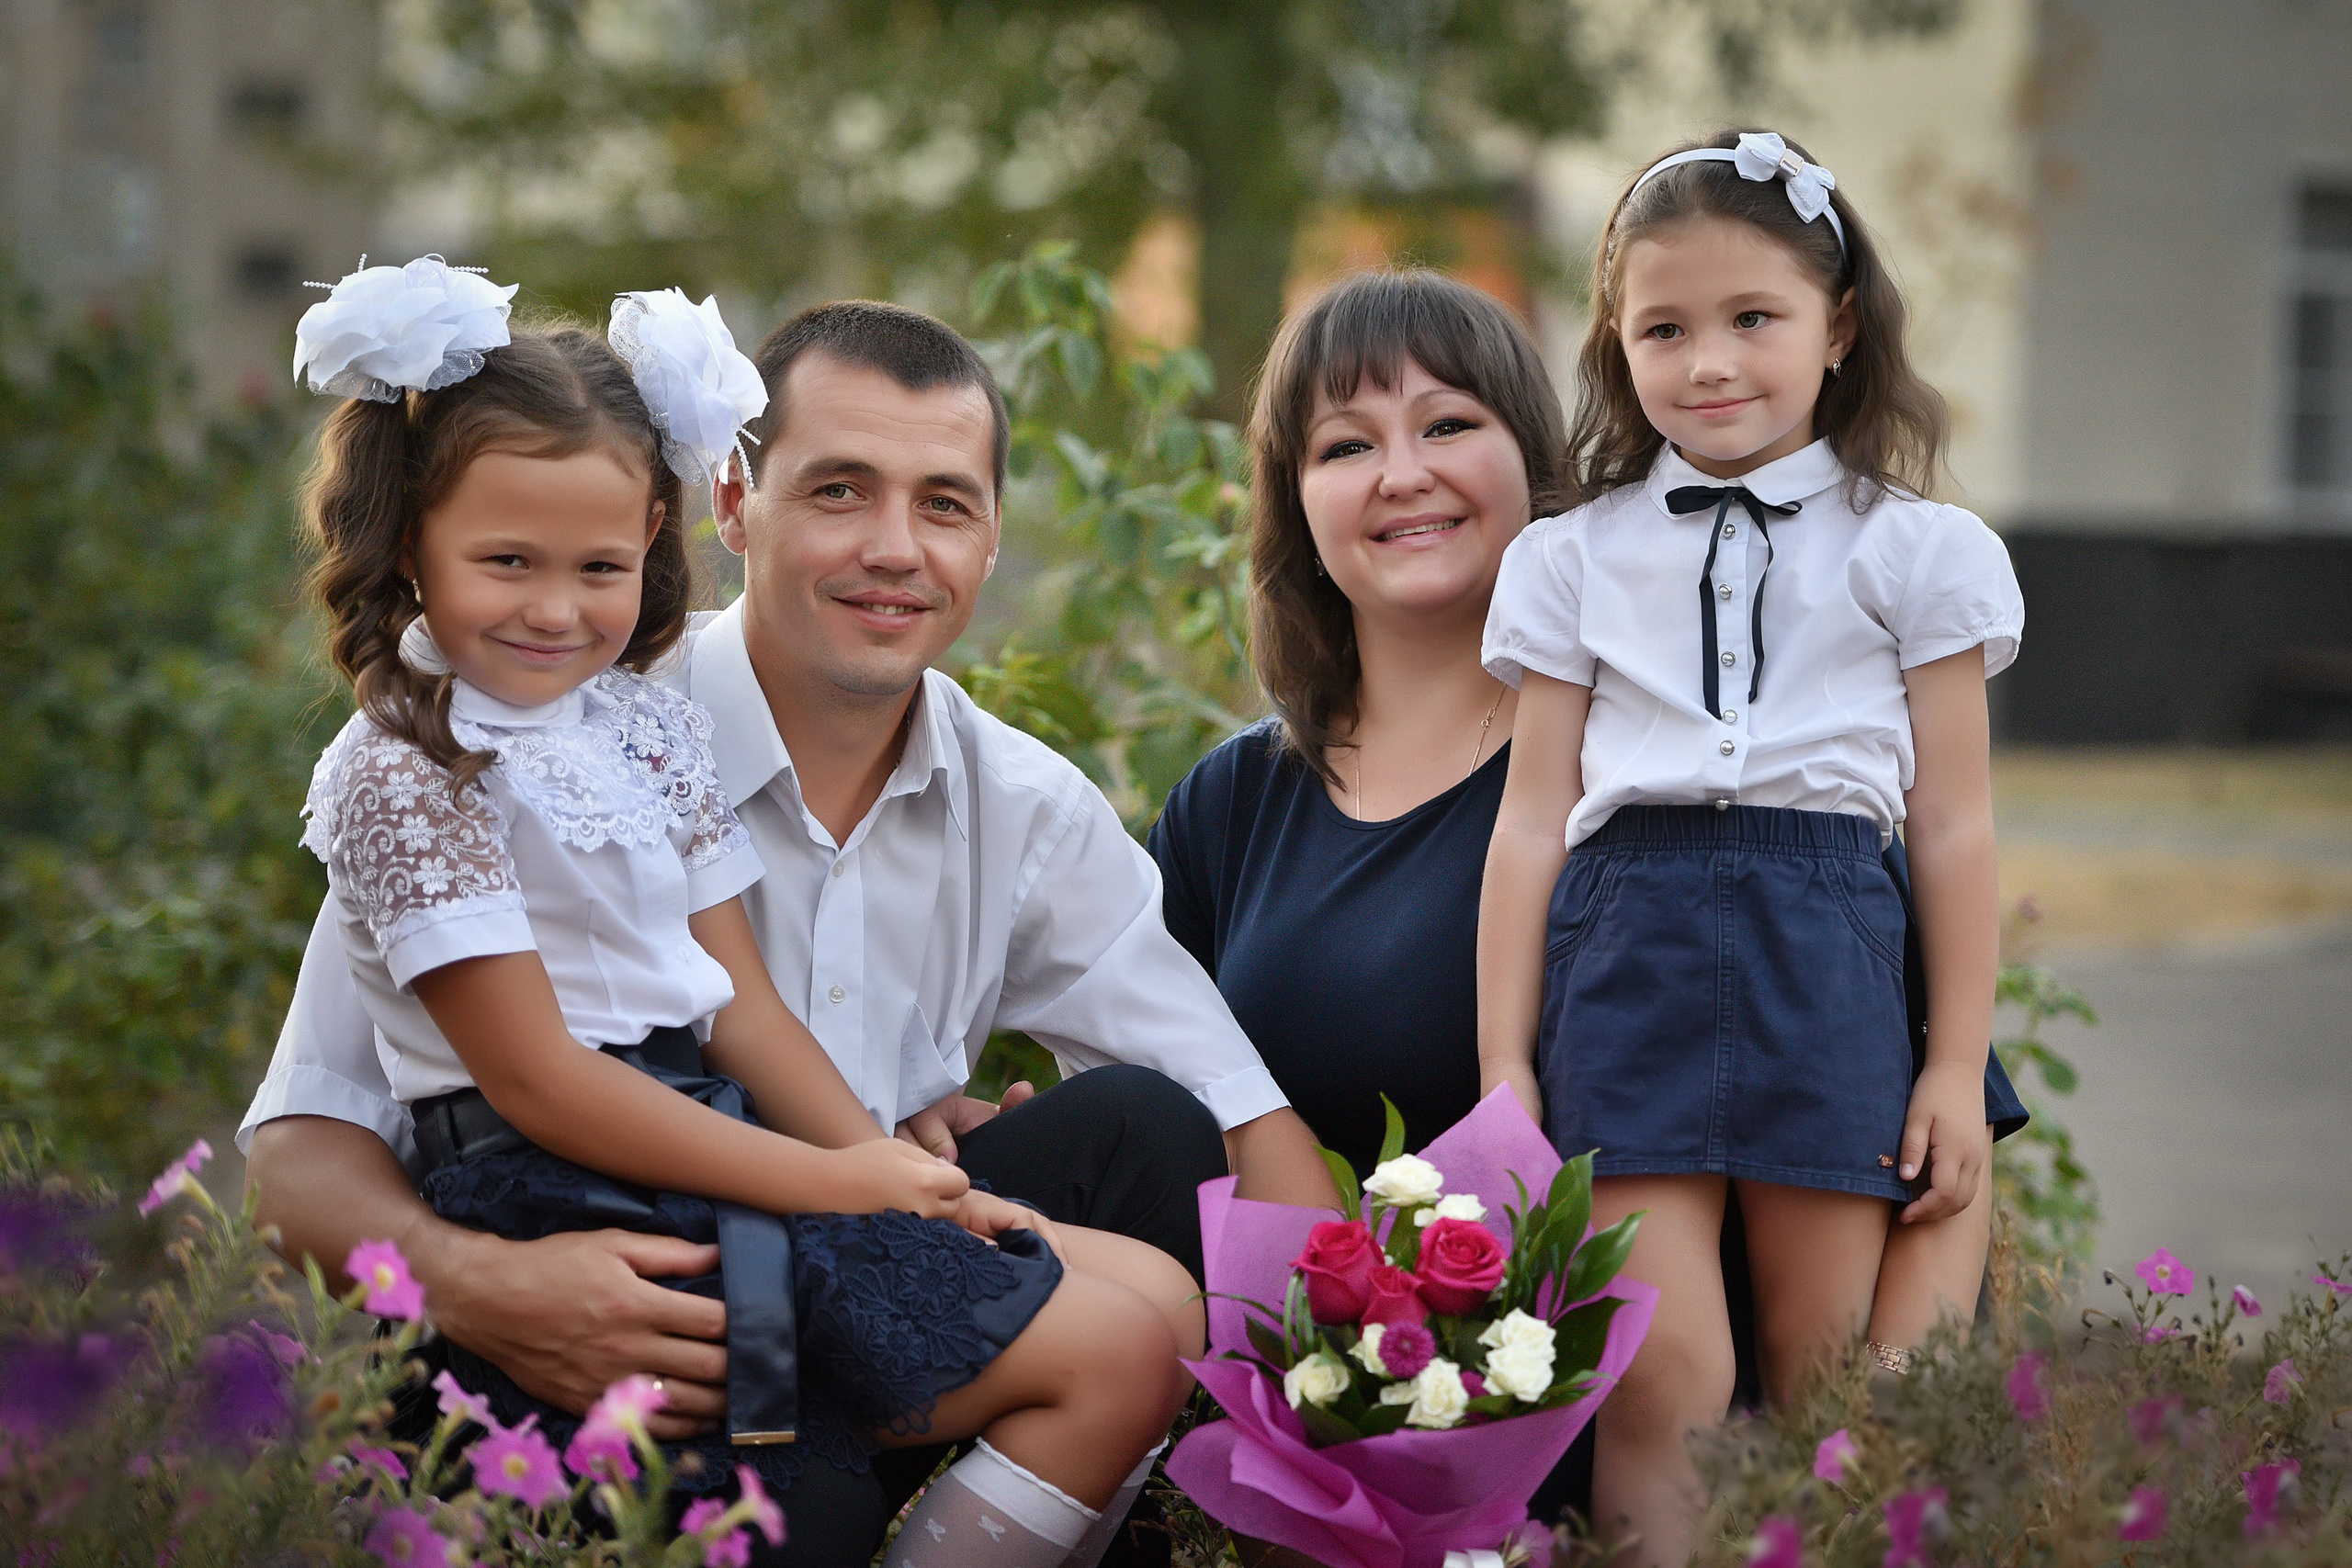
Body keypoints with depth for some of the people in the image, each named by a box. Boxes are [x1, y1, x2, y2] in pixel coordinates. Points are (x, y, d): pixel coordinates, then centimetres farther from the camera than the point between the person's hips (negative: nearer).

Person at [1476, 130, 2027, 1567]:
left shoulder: (1916, 552, 10)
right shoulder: (1575, 559, 13)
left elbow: (1953, 824, 9)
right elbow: (1532, 817, 12)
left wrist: (1959, 1069, 4)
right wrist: (1503, 1065, 6)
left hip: (1828, 947, 0)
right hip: (1628, 945, 0)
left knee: (1828, 1368, 0)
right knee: (1660, 1369, -11)